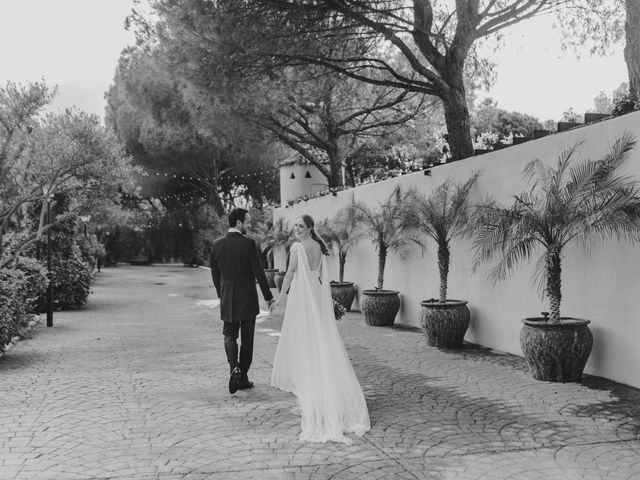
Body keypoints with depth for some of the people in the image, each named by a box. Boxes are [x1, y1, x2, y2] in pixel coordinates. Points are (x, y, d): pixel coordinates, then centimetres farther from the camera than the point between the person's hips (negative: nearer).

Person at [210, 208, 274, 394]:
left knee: (229, 335, 14)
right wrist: (268, 296, -4)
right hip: (247, 298, -3)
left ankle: (235, 368, -10)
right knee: (247, 339, 9)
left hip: (227, 300, 3)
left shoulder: (217, 244, 1)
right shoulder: (248, 244, -13)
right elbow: (259, 272, -12)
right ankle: (243, 378, 15)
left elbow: (214, 272, 9)